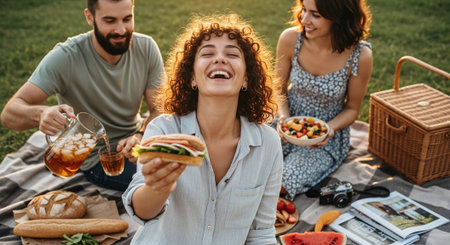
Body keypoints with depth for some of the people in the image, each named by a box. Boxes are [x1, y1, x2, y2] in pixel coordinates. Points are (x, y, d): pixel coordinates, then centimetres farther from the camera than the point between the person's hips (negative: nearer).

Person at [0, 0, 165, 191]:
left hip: (136, 134, 5)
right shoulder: (66, 57, -21)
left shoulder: (146, 48, -10)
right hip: (97, 159, -4)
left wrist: (141, 138, -33)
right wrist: (41, 114, -49)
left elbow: (161, 110, -11)